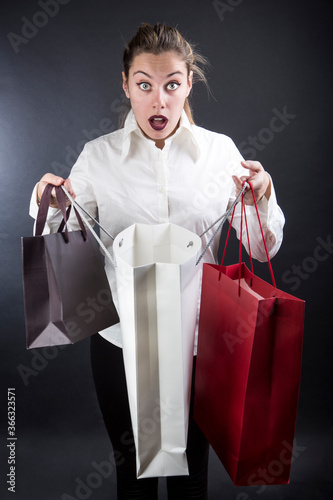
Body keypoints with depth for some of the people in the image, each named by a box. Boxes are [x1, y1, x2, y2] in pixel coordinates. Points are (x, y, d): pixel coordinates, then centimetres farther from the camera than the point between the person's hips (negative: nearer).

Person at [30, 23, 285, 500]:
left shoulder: (221, 151, -3)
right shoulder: (98, 156, -4)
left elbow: (262, 251, 1)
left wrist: (262, 201, -17)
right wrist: (49, 206, -16)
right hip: (120, 339, 0)